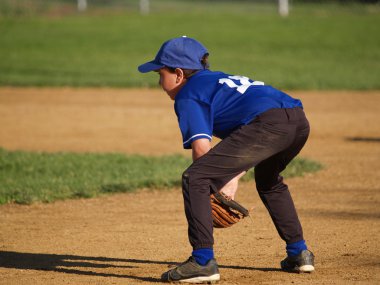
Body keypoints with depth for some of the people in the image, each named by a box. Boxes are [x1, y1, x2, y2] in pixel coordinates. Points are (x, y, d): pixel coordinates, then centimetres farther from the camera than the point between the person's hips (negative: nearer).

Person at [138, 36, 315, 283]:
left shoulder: (187, 95, 11)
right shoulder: (220, 80, 37)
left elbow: (202, 147, -3)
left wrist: (220, 187, 10)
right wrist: (233, 179, 27)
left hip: (267, 122, -9)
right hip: (300, 122, 9)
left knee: (194, 179, -5)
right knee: (268, 180, 38)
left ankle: (203, 262, -11)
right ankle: (299, 253, 38)